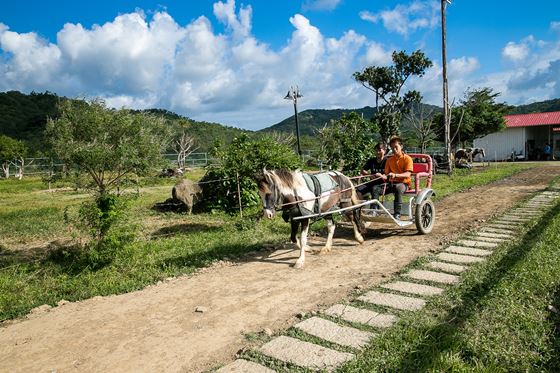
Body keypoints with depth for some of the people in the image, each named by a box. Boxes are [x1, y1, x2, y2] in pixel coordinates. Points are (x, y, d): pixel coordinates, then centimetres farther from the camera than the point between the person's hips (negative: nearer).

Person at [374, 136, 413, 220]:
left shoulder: (407, 158, 0)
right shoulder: (389, 160, 14)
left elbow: (408, 174, -13)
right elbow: (387, 175, 7)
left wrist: (395, 175, -30)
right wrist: (382, 176, -18)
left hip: (403, 183, -4)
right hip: (392, 183, 4)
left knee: (398, 188, -41)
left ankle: (397, 214, -42)